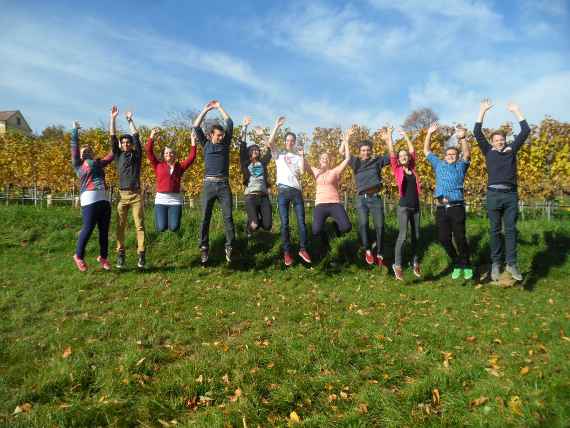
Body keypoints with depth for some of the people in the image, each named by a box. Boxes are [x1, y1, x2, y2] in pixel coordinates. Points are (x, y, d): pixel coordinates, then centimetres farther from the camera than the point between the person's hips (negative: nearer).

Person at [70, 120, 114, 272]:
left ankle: (103, 257, 16)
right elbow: (74, 145, 9)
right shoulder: (78, 164, 13)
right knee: (88, 228, -5)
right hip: (90, 199, -5)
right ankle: (79, 256, 13)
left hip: (104, 198, 5)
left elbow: (112, 154, 33)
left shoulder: (98, 163, 25)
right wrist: (75, 129, 16)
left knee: (104, 230, 5)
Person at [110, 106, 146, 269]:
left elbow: (136, 136, 6)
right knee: (120, 226, 0)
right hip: (122, 195, 1)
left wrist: (130, 120, 11)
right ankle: (120, 254, 7)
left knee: (139, 225, -2)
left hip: (136, 195, -1)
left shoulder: (136, 155, 9)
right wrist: (113, 118, 5)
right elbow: (112, 137, 8)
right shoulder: (118, 155, 12)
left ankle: (141, 255, 0)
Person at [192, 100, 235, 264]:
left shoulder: (225, 143, 12)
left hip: (224, 185, 1)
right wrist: (206, 109, 7)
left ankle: (229, 247, 1)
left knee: (228, 217, -4)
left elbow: (230, 124, 9)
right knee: (205, 218, 1)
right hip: (209, 185, 0)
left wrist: (219, 107, 14)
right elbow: (196, 127, 5)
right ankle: (204, 248, 8)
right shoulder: (206, 145, 10)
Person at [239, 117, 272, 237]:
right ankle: (249, 226, 24)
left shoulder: (262, 163, 16)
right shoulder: (245, 163, 9)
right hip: (251, 197, -3)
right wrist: (244, 126, -2)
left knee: (267, 225, -5)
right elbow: (242, 146, 2)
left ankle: (258, 220, 31)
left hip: (264, 197, 3)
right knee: (254, 225, -15)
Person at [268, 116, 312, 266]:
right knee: (284, 223, -3)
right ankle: (286, 252, 4)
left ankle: (303, 249, 10)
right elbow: (270, 142, -3)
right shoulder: (278, 155, 14)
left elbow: (302, 171, 1)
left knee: (301, 221, -2)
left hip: (296, 190, 1)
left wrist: (302, 156, -3)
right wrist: (277, 125, -4)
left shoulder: (298, 156, 17)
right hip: (283, 191, -1)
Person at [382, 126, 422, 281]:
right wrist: (389, 136, -4)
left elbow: (412, 150, 14)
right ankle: (397, 265, -9)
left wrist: (405, 136, 19)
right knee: (403, 235, -14)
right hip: (404, 207, -5)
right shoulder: (397, 169, 1)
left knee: (416, 235, 9)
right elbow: (391, 153, -6)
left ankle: (415, 263, 20)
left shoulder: (412, 168, 10)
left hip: (416, 207, 5)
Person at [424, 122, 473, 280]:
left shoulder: (460, 166, 12)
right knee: (444, 239, 2)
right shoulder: (439, 165, 20)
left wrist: (462, 138, -21)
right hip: (441, 208, 3)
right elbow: (426, 151, 19)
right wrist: (429, 133, 9)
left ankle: (466, 266, 12)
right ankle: (457, 265, 19)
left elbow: (467, 155, -6)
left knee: (460, 238, -5)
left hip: (457, 207, -3)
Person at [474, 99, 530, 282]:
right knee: (495, 231, 4)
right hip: (494, 194, -1)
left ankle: (511, 264, 6)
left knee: (511, 230, 2)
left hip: (511, 195, 1)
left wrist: (516, 111, 12)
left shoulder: (511, 150, 13)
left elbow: (525, 131, 11)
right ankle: (496, 263, 9)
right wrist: (483, 111, 3)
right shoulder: (488, 151, 9)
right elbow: (477, 133, 3)